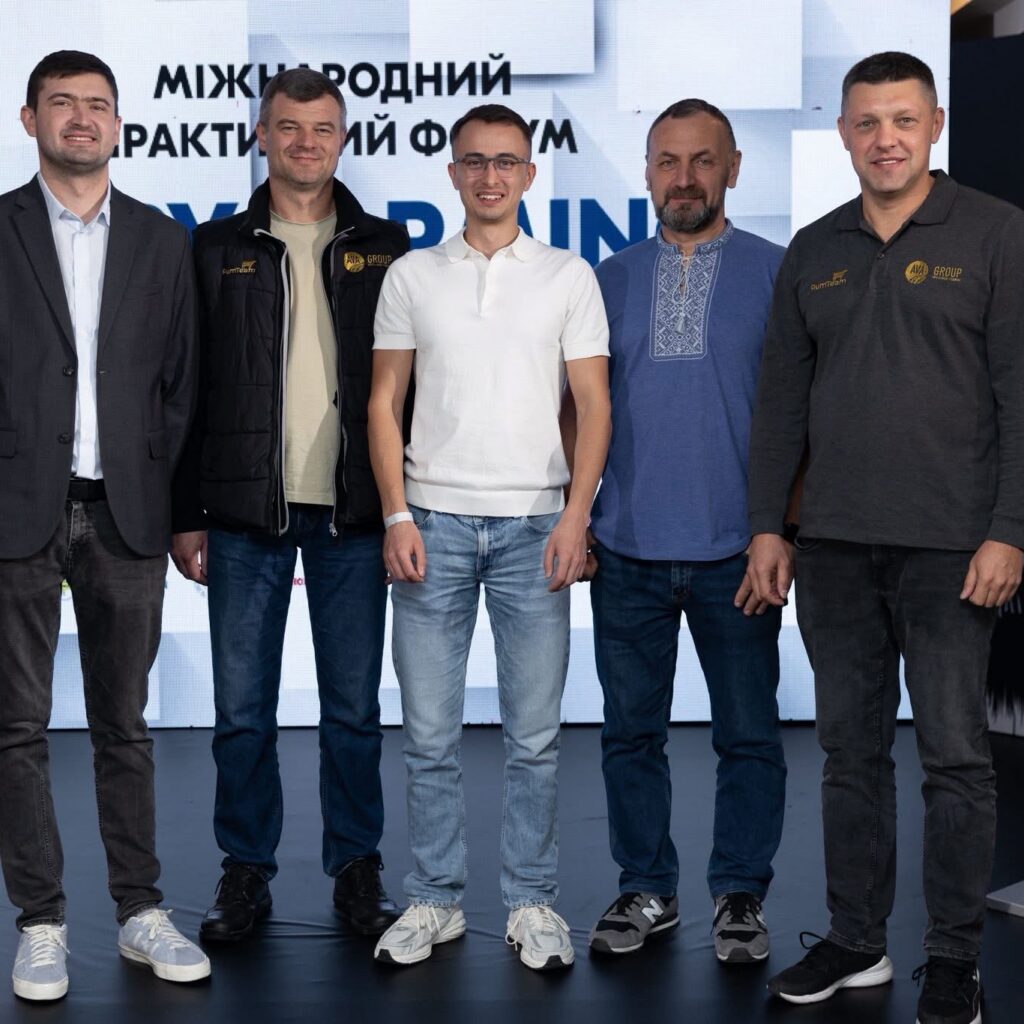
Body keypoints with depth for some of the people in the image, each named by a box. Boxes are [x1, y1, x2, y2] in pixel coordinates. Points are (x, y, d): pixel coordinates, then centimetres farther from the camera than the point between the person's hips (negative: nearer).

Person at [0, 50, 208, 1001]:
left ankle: (140, 910, 19)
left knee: (123, 724, 10)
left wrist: (176, 503, 2)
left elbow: (180, 382, 9)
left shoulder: (161, 239, 9)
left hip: (126, 513, 2)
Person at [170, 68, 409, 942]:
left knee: (354, 706, 7)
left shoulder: (384, 248, 7)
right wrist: (188, 515, 0)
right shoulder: (218, 249, 6)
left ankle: (358, 869, 19)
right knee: (243, 707, 5)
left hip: (353, 511, 0)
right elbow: (189, 389, 4)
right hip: (246, 510, 0)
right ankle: (246, 872, 18)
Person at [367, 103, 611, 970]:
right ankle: (436, 900, 16)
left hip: (533, 523, -1)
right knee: (430, 734, 4)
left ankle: (533, 902, 15)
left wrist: (575, 517, -8)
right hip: (434, 521, 1)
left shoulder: (569, 277, 7)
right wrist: (397, 516, -3)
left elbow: (593, 405, 3)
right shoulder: (412, 276, 9)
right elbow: (385, 402, 7)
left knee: (534, 736, 3)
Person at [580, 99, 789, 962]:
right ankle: (646, 891, 24)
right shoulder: (612, 280, 9)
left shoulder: (777, 274, 1)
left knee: (749, 735, 6)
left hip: (734, 550, -2)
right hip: (628, 547, 3)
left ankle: (741, 897, 20)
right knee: (632, 731, 10)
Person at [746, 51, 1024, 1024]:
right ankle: (856, 941, 21)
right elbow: (780, 396, 14)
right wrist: (766, 524, 8)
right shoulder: (814, 252, 12)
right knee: (850, 751, 10)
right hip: (835, 544, 4)